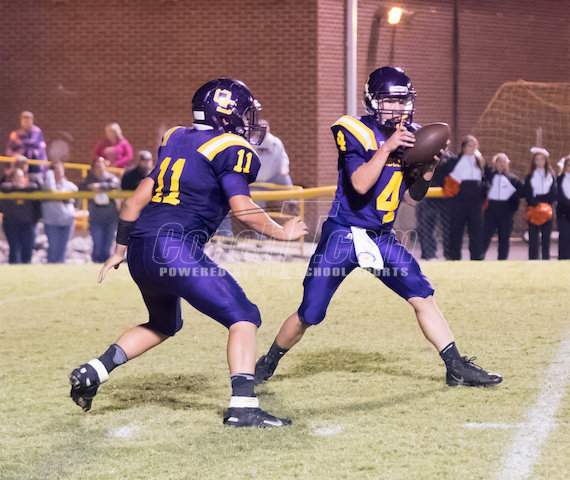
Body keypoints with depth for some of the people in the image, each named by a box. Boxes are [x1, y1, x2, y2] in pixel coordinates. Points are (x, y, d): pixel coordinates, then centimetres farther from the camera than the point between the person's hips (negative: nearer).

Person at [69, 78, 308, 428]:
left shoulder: (176, 140, 21)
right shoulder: (233, 150, -1)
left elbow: (138, 199, 22)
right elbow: (242, 208, -13)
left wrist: (120, 250, 28)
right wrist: (281, 232, 2)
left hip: (140, 249, 8)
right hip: (176, 248, -8)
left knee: (164, 324, 30)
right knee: (243, 316, -5)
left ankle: (93, 372, 21)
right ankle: (243, 405, -17)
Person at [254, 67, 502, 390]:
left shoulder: (410, 136, 5)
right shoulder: (355, 132, -14)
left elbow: (411, 197, 8)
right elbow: (360, 185, -26)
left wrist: (427, 172, -9)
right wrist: (386, 147, -31)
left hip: (383, 239, 5)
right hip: (343, 237, -5)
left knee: (423, 297, -5)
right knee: (308, 316, -1)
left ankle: (457, 368, 2)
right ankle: (268, 364, 22)